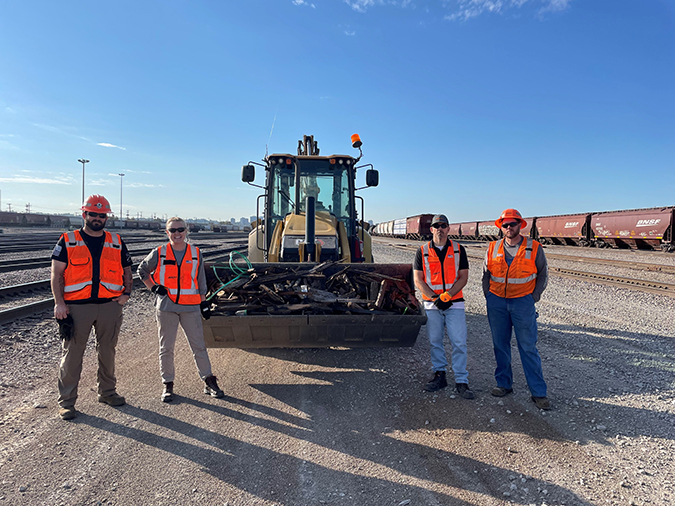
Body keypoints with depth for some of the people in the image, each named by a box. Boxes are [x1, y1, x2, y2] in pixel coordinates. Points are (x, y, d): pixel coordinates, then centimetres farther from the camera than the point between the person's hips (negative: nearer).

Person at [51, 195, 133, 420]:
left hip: (110, 306, 3)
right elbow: (56, 274, 0)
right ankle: (66, 401, 14)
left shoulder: (117, 243, 10)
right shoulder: (68, 241, 4)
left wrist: (126, 293, 0)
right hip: (76, 306, -2)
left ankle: (107, 392, 28)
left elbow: (127, 271, 16)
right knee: (72, 353, 2)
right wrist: (59, 302, -10)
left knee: (107, 351, 13)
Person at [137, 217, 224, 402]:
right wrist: (153, 288, 1)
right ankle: (168, 385, 20)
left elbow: (201, 281, 12)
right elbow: (142, 270, 15)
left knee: (199, 345, 4)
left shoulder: (195, 253, 6)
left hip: (191, 307, 1)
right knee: (166, 347, 7)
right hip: (166, 306, 0)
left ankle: (209, 382, 13)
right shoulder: (159, 254, 2)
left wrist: (204, 303, 10)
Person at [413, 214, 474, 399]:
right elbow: (418, 280, 1)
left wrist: (447, 296, -13)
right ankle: (439, 375, 22)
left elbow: (463, 278, 0)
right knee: (435, 341, 7)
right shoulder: (423, 251, 4)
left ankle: (461, 382, 4)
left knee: (459, 342, -3)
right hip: (432, 305, 1)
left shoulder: (458, 250, 4)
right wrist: (435, 297, -11)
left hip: (455, 303, -1)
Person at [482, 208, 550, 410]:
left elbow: (543, 274, 7)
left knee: (528, 348, -2)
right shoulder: (493, 248, 5)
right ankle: (504, 384, 23)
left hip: (523, 303, -3)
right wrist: (488, 295, 6)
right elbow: (486, 274, 15)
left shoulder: (534, 248, -1)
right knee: (500, 345, 10)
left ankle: (538, 392, 6)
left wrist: (534, 297, -1)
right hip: (496, 303, 3)